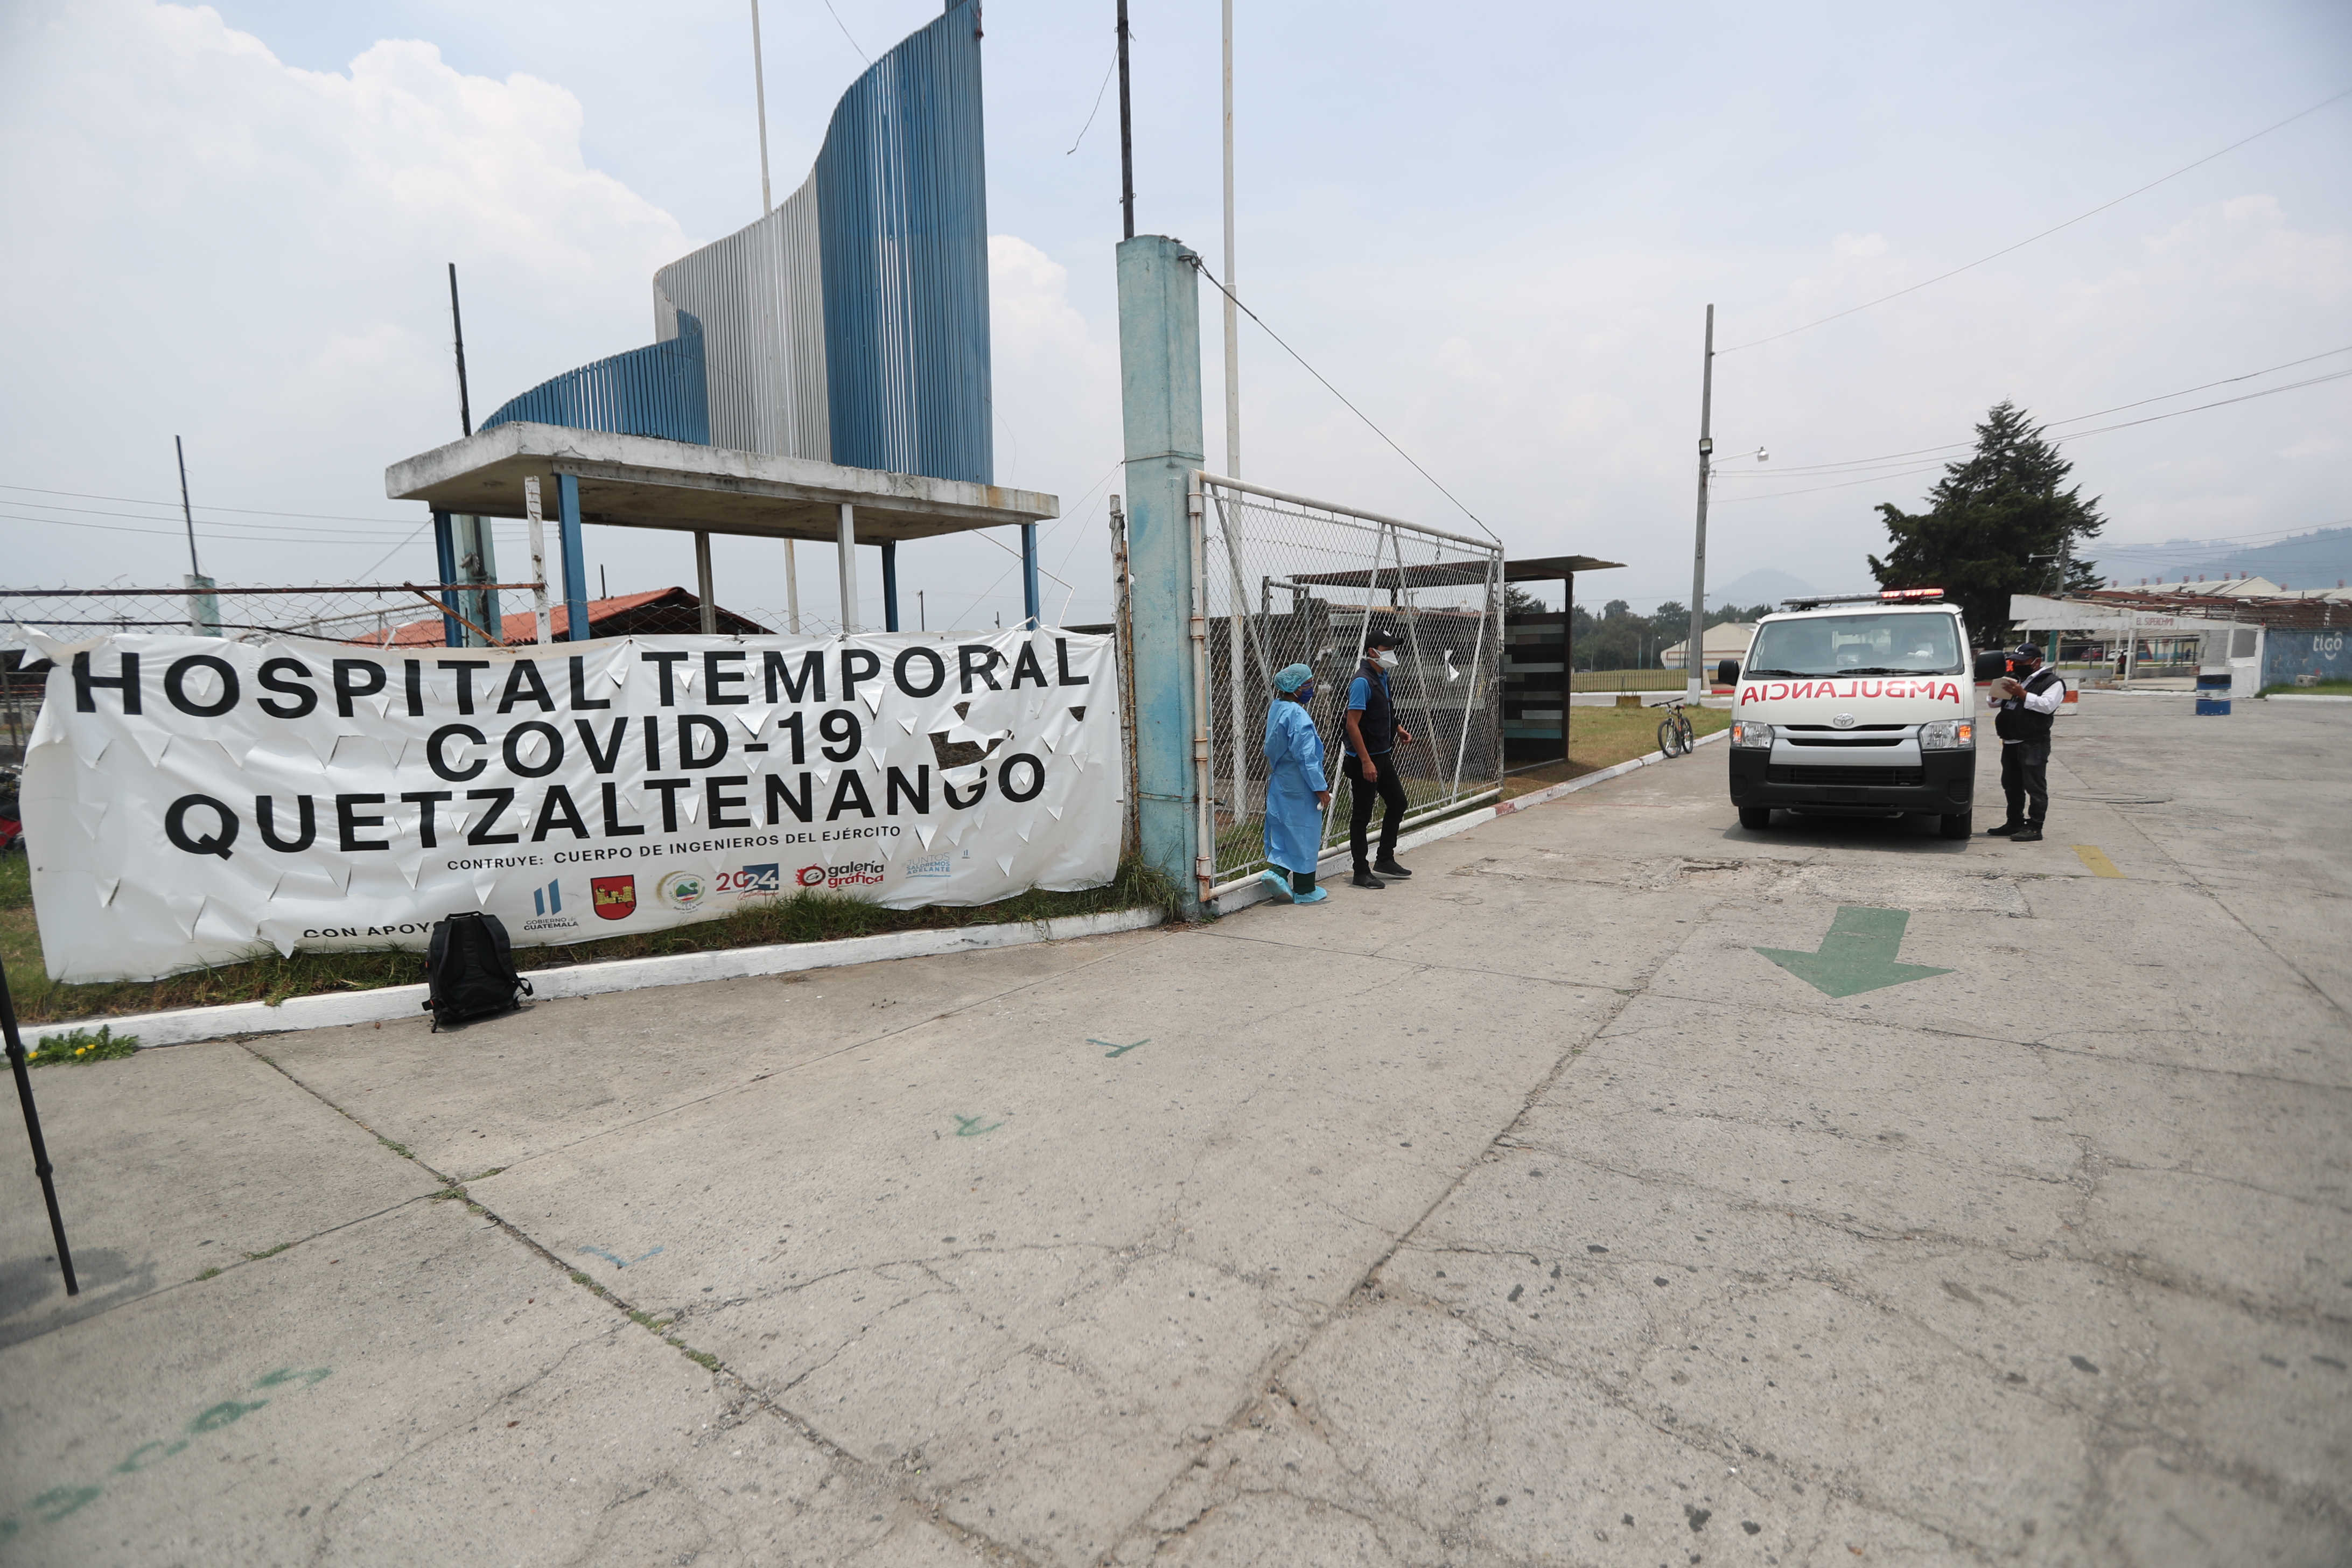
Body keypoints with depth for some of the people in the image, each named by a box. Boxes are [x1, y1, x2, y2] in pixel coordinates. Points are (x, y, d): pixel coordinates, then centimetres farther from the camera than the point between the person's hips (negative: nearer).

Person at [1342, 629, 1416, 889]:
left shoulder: (1382, 678, 11)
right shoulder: (1362, 682, -18)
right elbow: (1352, 724, -23)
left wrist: (1398, 730, 10)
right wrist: (1366, 762, -25)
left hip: (1383, 755, 10)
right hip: (1365, 760, -10)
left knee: (1397, 803, 17)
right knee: (1362, 814, -1)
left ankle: (1385, 860, 29)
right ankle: (1361, 872, 8)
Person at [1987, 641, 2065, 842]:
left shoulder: (2052, 682, -1)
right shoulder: (2014, 679, 21)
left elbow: (2047, 705, -17)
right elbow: (1994, 703, 19)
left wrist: (2022, 694, -23)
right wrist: (1997, 694, -3)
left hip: (2034, 744, -8)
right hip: (2010, 742, 8)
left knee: (2035, 787, -6)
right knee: (2011, 786, 13)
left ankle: (2034, 828, -4)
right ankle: (2014, 823, 22)